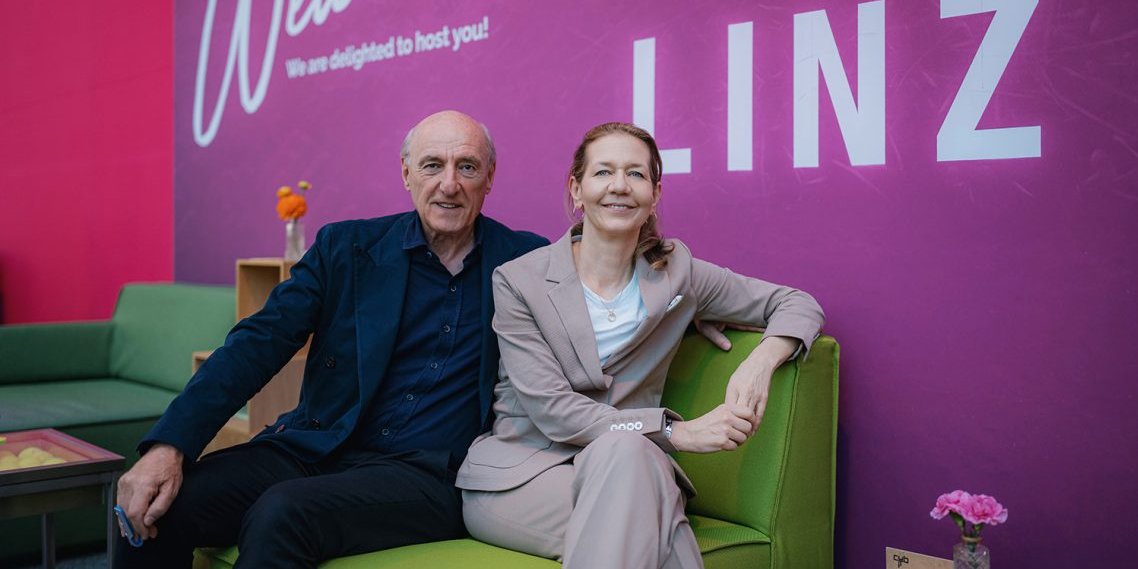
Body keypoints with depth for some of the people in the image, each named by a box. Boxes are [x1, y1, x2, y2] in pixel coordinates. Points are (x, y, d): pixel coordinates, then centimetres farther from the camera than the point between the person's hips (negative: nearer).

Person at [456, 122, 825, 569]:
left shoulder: (676, 271, 7)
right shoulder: (518, 281, -2)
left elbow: (798, 305, 10)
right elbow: (553, 411, -10)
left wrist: (761, 360, -14)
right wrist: (676, 431, -21)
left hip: (625, 468, 2)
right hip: (518, 478, -2)